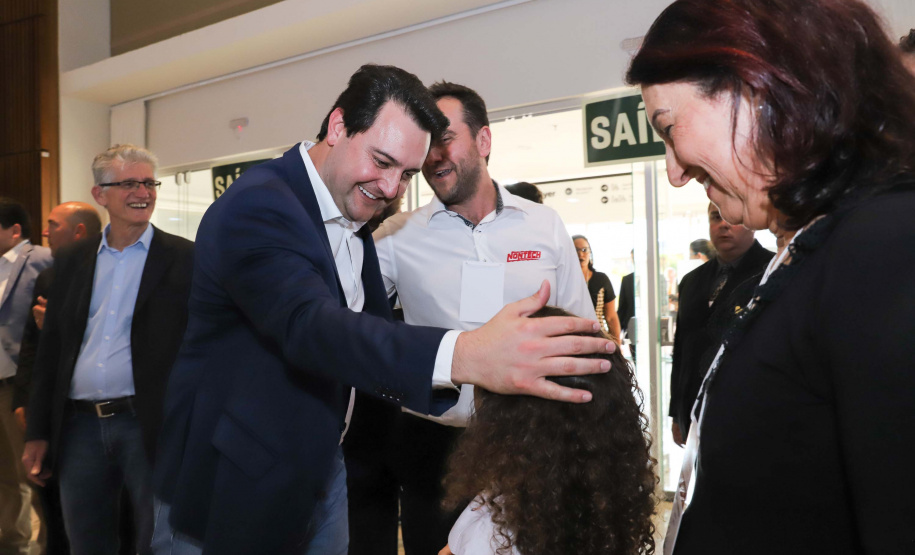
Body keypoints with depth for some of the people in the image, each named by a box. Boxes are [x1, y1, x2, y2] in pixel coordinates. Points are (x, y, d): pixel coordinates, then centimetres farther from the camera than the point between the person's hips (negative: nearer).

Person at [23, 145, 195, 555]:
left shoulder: (184, 259, -4)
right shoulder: (71, 260, 9)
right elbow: (50, 348, 11)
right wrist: (37, 432, 8)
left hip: (150, 427, -4)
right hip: (80, 426, 4)